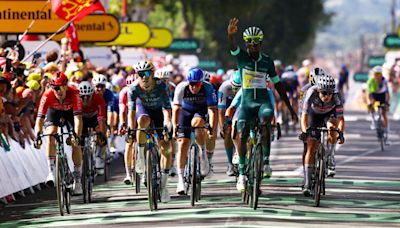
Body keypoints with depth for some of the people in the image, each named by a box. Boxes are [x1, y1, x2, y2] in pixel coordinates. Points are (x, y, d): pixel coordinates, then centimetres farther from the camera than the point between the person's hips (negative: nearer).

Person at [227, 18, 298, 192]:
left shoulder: (267, 61, 3)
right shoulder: (241, 56, -2)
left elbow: (278, 85, 11)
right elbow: (233, 47, -26)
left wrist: (290, 108, 12)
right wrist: (230, 34, -50)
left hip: (264, 101, 0)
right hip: (246, 102, 0)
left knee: (265, 122, -31)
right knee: (242, 136, -13)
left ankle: (266, 162, -22)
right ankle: (241, 173, -1)